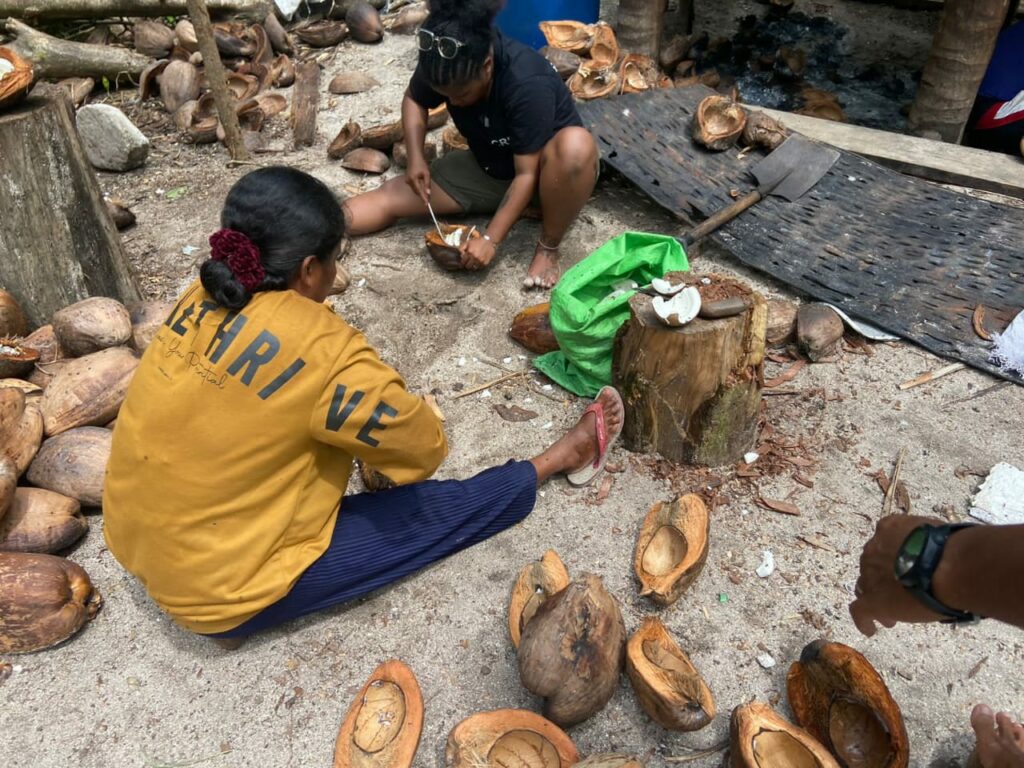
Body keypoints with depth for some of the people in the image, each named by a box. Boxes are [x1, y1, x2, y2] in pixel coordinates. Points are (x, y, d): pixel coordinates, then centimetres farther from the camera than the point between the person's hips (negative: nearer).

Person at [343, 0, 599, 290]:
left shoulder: (527, 83, -34)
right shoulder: (446, 64, -18)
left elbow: (526, 174, -30)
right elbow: (414, 100, 3)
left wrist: (491, 239, -32)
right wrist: (416, 158, -13)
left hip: (542, 168, -5)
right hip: (487, 167, 5)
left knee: (576, 146, -40)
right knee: (394, 194, -10)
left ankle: (548, 247, -22)